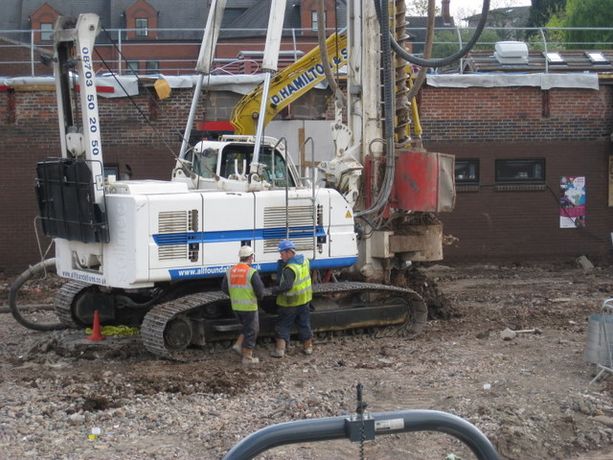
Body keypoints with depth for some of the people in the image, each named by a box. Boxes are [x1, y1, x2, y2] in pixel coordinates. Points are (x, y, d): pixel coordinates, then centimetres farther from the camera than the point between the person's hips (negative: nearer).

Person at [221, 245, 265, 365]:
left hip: (236, 306, 6)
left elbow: (224, 288, 8)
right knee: (251, 331, 7)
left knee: (247, 327, 26)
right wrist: (259, 297, 5)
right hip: (249, 307, -6)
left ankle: (238, 345, 13)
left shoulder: (230, 271, 2)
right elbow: (260, 290, -17)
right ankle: (247, 357, 11)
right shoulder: (252, 272, -16)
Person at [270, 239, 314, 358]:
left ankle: (280, 349, 0)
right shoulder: (304, 260, -1)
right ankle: (308, 346, 26)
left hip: (290, 302, -7)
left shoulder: (290, 269, -25)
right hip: (305, 299, 7)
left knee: (283, 325, 4)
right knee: (304, 323, 18)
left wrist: (276, 290, -16)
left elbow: (287, 285, -32)